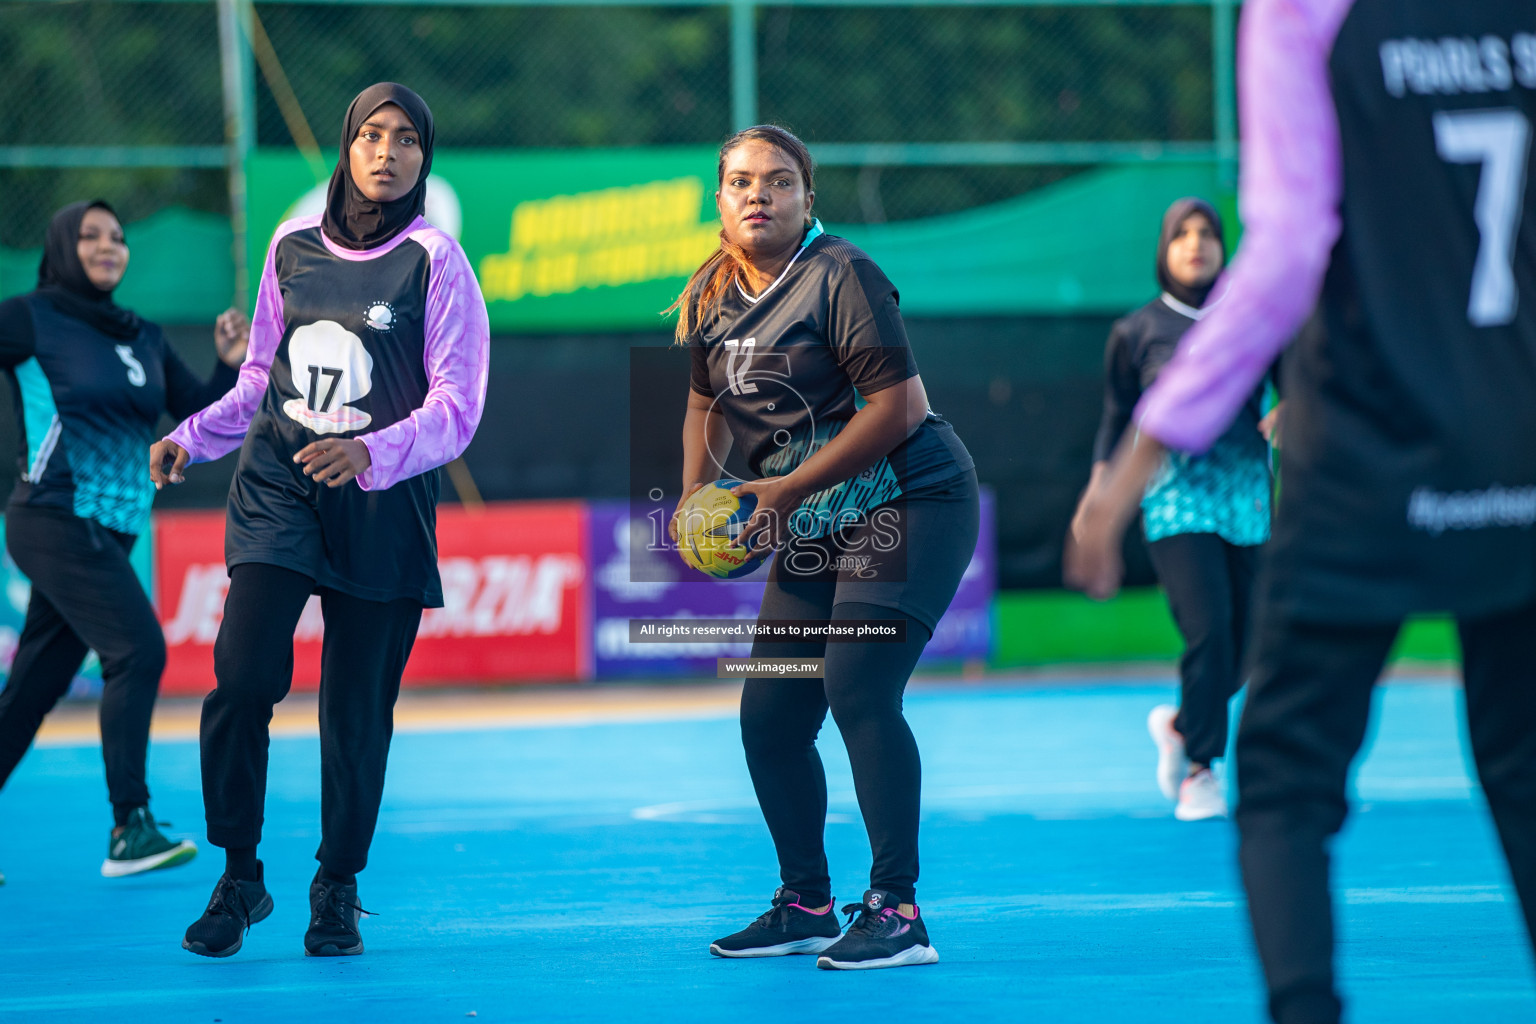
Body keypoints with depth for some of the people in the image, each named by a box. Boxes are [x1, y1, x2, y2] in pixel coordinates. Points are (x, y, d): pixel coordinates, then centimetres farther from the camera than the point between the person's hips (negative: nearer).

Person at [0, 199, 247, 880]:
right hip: (57, 518, -7)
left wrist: (231, 365, -1)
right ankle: (130, 829, -17)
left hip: (110, 531, 7)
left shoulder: (145, 340, 15)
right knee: (138, 649, -18)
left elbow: (202, 419, 14)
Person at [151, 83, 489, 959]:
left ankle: (338, 891, 20)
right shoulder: (293, 247, 9)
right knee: (241, 681, -11)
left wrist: (373, 452, -25)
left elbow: (456, 408, -9)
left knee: (357, 709, 1)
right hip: (276, 490, 2)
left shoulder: (436, 262, -4)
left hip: (381, 506, -2)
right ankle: (239, 879, 5)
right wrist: (190, 439, 8)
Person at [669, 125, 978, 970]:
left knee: (857, 688, -22)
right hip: (817, 526, 8)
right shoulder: (710, 296, 7)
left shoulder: (841, 276, -15)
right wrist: (696, 494, 5)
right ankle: (806, 905, 23)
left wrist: (792, 486, -20)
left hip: (909, 500, -8)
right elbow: (706, 401, 22)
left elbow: (899, 404, -21)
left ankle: (896, 911, -18)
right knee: (768, 717, 6)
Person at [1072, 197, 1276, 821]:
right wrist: (1101, 487, -1)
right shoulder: (1136, 333, 7)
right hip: (1176, 498, -3)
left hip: (1248, 497, 3)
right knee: (1208, 630, -19)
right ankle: (1199, 769, -2)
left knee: (1244, 650, 2)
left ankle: (1178, 725, 31)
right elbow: (1118, 419, 11)